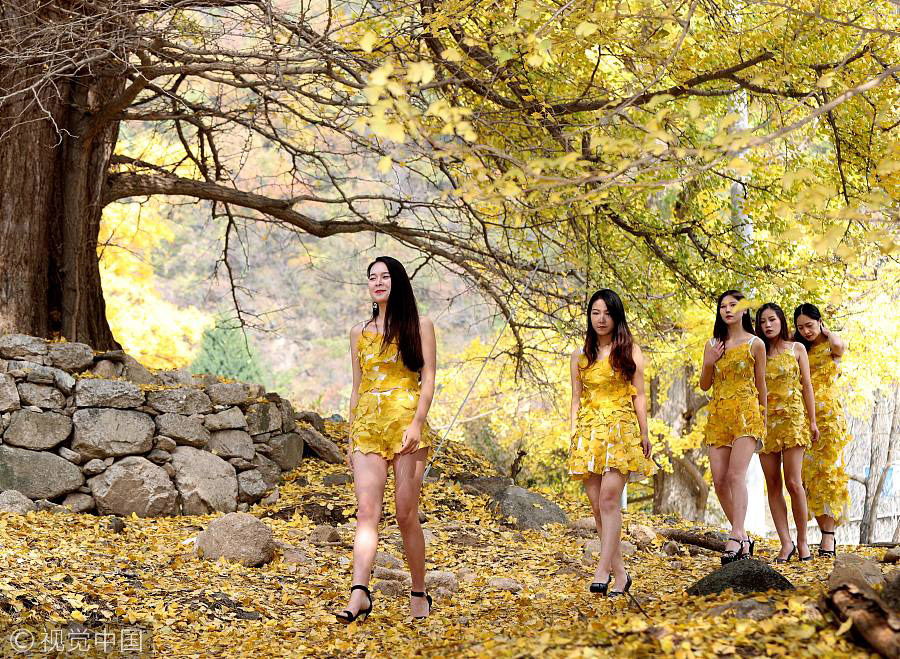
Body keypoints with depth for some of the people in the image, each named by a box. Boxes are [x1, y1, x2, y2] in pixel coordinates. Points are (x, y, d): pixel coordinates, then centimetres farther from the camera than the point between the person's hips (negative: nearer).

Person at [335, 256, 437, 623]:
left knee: (406, 514, -3)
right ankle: (360, 594, -21)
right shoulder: (359, 332, 17)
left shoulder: (418, 326, 6)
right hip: (367, 426, 3)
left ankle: (419, 593, 10)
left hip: (406, 425, -3)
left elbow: (428, 379, -2)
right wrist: (350, 439, 13)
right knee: (366, 511, -10)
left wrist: (417, 422, -16)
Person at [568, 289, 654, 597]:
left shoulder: (630, 351, 6)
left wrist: (644, 435, 0)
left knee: (609, 500, -16)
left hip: (621, 430, -4)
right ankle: (619, 572, 8)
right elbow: (576, 399, 14)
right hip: (588, 432, 4)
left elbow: (639, 395, 5)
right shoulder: (580, 355, 13)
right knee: (597, 505, 0)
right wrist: (572, 435, 6)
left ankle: (602, 571, -21)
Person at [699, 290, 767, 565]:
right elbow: (704, 385, 15)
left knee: (736, 475, -18)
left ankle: (735, 539, -24)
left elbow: (760, 384, 9)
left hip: (746, 413, -4)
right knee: (719, 480, -3)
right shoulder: (712, 345, 14)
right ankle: (743, 535, 11)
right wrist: (709, 363, -3)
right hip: (717, 415, 4)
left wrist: (763, 419, 10)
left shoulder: (755, 344, 4)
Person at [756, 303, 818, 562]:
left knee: (793, 482, -10)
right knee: (773, 484, -1)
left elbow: (806, 386, 7)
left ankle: (802, 540, 3)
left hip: (792, 419, -2)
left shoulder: (797, 349, 8)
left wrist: (812, 421, 2)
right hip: (765, 421, 2)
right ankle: (786, 543, 3)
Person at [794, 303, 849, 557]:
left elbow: (838, 344, -20)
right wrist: (793, 335, 8)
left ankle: (829, 535, -12)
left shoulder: (831, 345, 3)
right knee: (808, 474, -2)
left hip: (828, 414, -5)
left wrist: (824, 330, -2)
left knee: (829, 472, -10)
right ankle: (825, 531, 3)